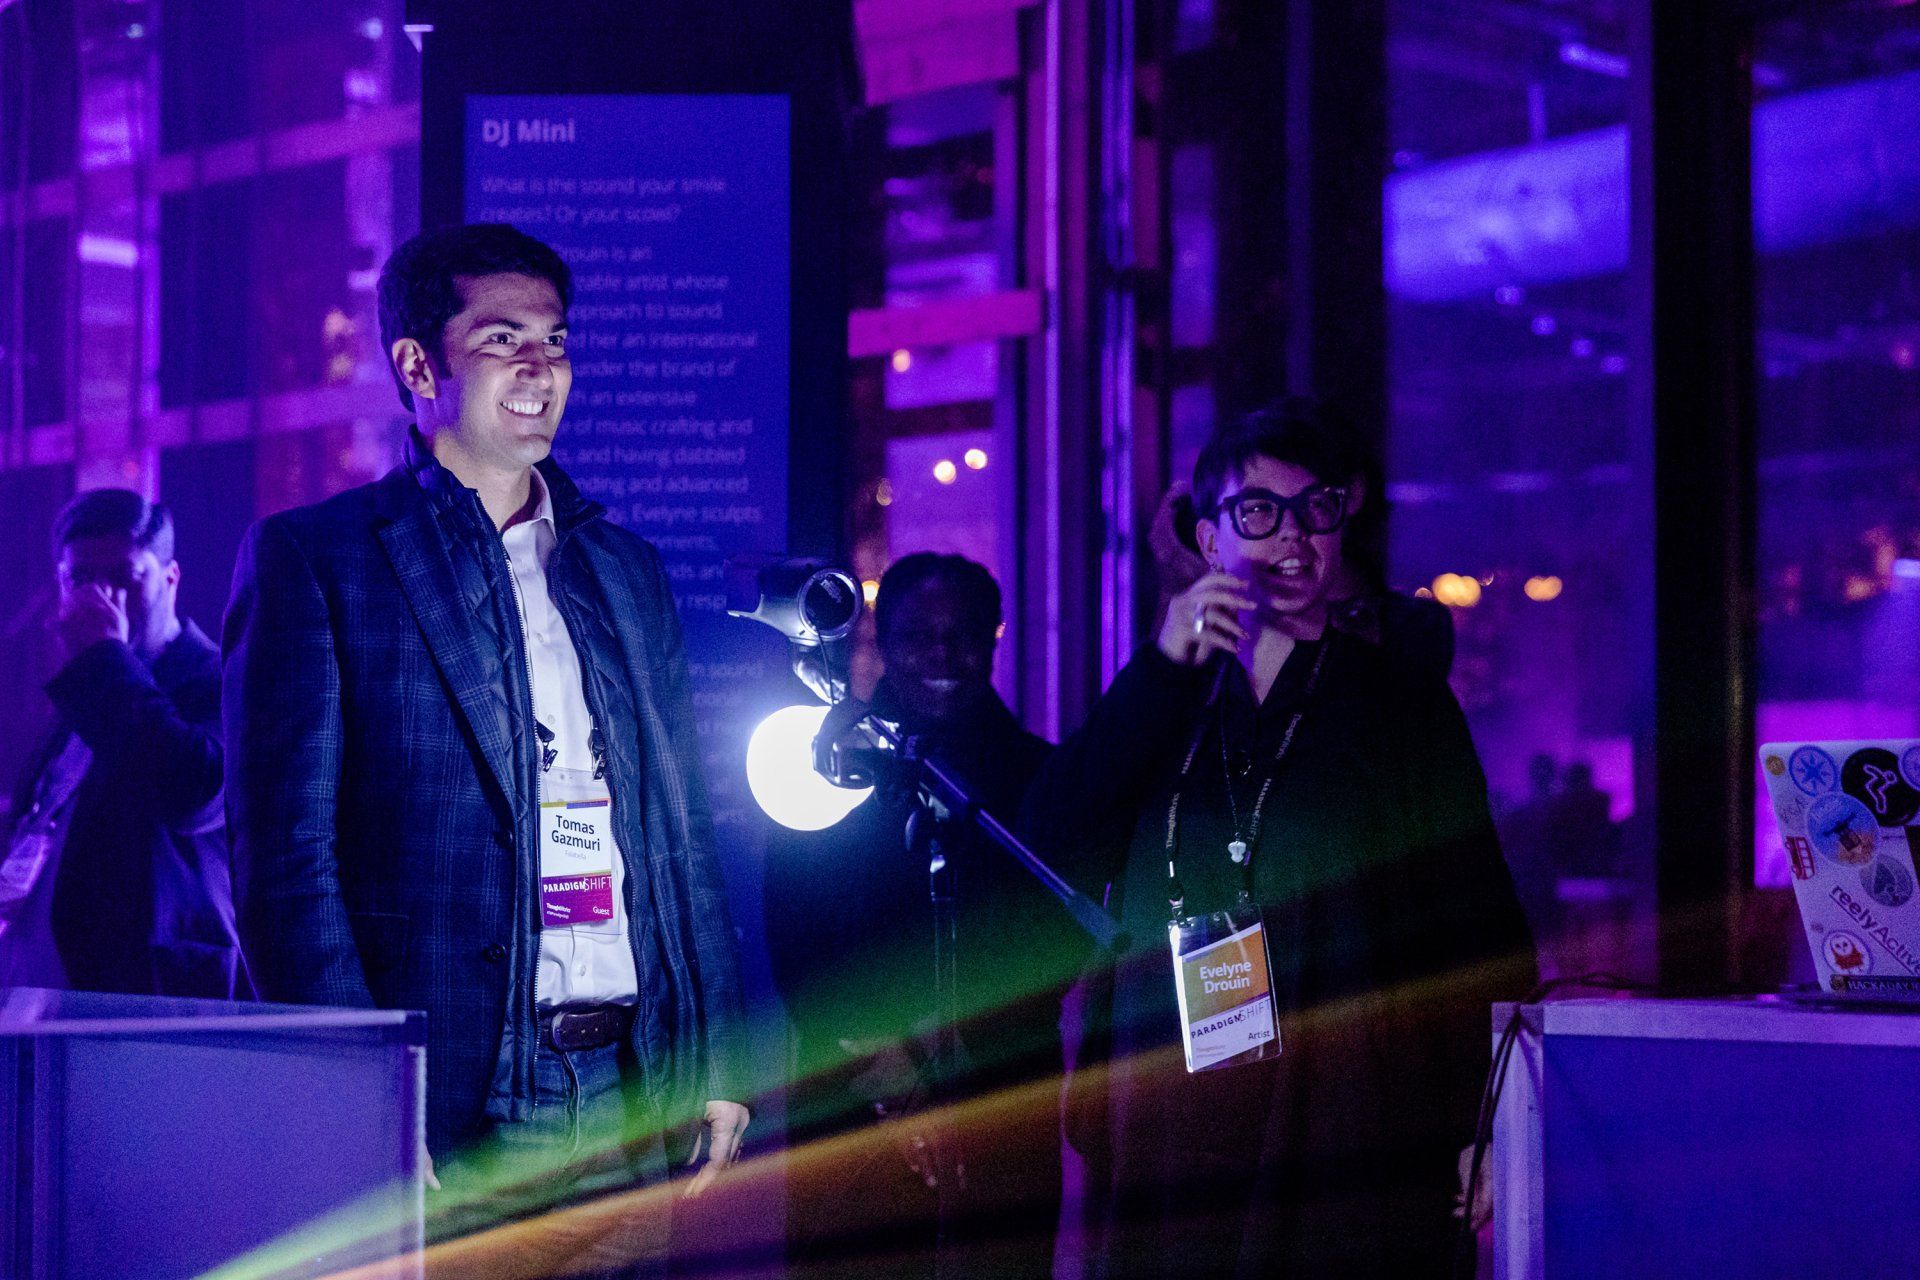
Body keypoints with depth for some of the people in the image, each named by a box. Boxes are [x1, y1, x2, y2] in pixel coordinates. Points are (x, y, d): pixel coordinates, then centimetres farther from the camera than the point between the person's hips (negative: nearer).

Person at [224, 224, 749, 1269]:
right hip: (448, 1099, -5)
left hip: (630, 1103, 5)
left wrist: (717, 1064, 9)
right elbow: (286, 853, -6)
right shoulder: (310, 559, 1)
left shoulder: (629, 571, 18)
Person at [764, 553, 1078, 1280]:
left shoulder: (1040, 776, 10)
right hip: (849, 1105, 0)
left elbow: (1056, 946, 3)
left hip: (1003, 1110, 1)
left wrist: (936, 1048, -10)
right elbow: (793, 946, 4)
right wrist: (877, 1057, -10)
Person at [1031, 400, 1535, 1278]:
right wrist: (1165, 667, -5)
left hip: (1353, 1134, -2)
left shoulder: (1404, 703, 11)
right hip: (1172, 1130, 2)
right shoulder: (1156, 702, 17)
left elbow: (1478, 927, 7)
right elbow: (1054, 833, 0)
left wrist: (1482, 1129, -2)